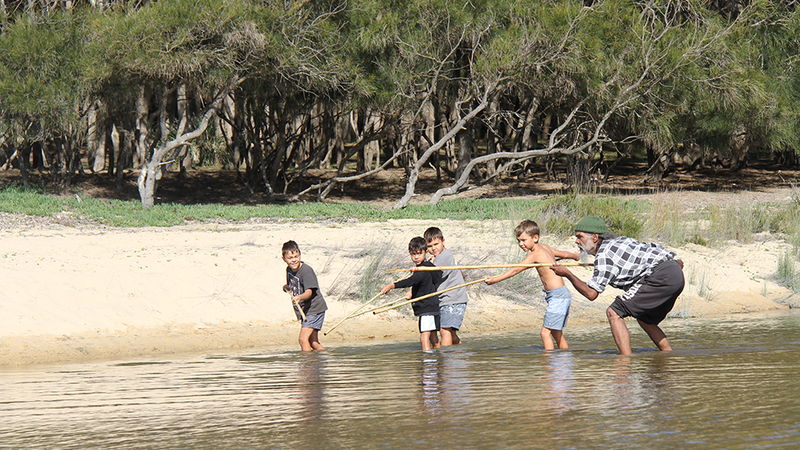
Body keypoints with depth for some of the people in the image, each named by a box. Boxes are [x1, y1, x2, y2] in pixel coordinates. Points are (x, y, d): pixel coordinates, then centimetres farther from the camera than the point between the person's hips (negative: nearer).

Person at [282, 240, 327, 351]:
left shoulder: (306, 271, -20)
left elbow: (309, 292, -31)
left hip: (314, 309, -9)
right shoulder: (289, 270, 5)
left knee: (303, 339, -20)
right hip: (305, 311, 9)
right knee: (313, 343, 12)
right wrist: (287, 288, 1)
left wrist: (299, 297, -51)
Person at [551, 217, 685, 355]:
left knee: (613, 313, -8)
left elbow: (591, 293, -10)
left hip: (661, 276, -10)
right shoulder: (619, 240, 21)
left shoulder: (604, 254, -6)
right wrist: (676, 262, 47)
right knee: (645, 320, 28)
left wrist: (567, 274, 3)